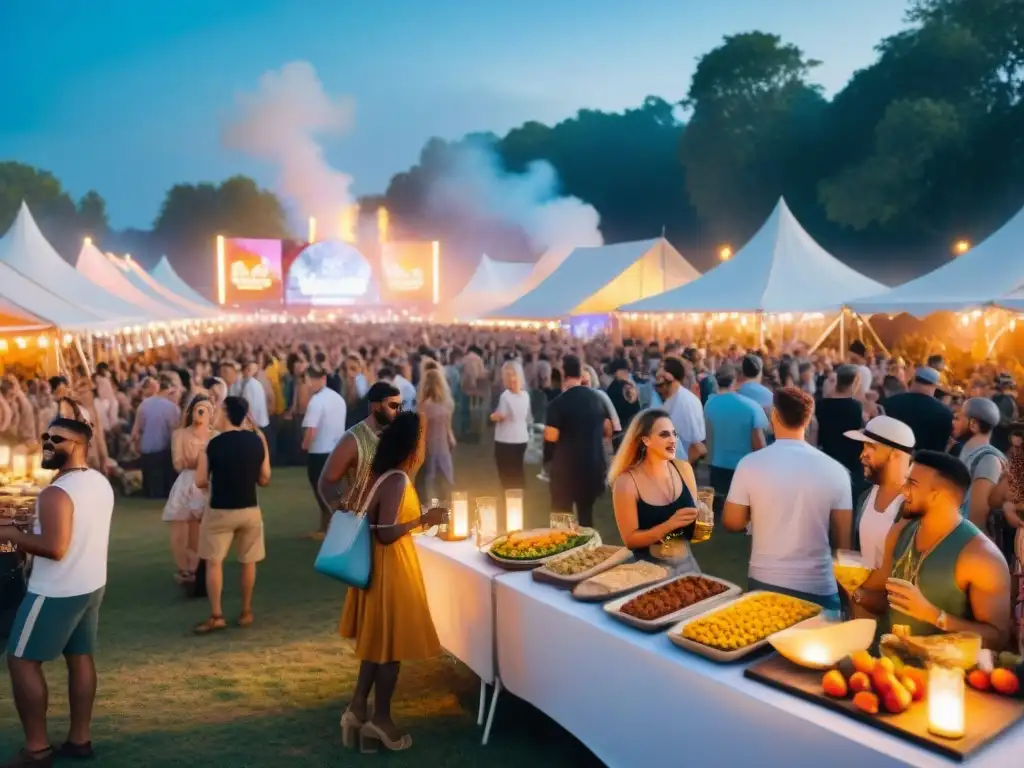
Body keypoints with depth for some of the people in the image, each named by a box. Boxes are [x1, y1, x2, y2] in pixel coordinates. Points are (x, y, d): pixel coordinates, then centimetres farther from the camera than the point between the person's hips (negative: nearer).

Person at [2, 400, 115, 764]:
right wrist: (30, 532, 15)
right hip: (91, 584, 8)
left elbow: (54, 548, -29)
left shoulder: (57, 493, -24)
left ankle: (36, 747, 10)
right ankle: (79, 739, 24)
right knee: (80, 657, 15)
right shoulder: (101, 482, 5)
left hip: (57, 592, -8)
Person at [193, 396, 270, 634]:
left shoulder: (215, 443, -13)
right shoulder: (257, 440, -2)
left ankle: (216, 616, 6)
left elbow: (200, 482, -8)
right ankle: (246, 612, 22)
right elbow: (264, 479, 4)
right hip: (250, 509, 4)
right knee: (248, 562, 14)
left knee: (214, 561, 8)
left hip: (220, 511, -3)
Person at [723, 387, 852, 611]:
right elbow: (844, 538, -1)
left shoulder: (750, 464, -10)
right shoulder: (834, 470, -7)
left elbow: (732, 522, -1)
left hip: (765, 582, 0)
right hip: (818, 586, 0)